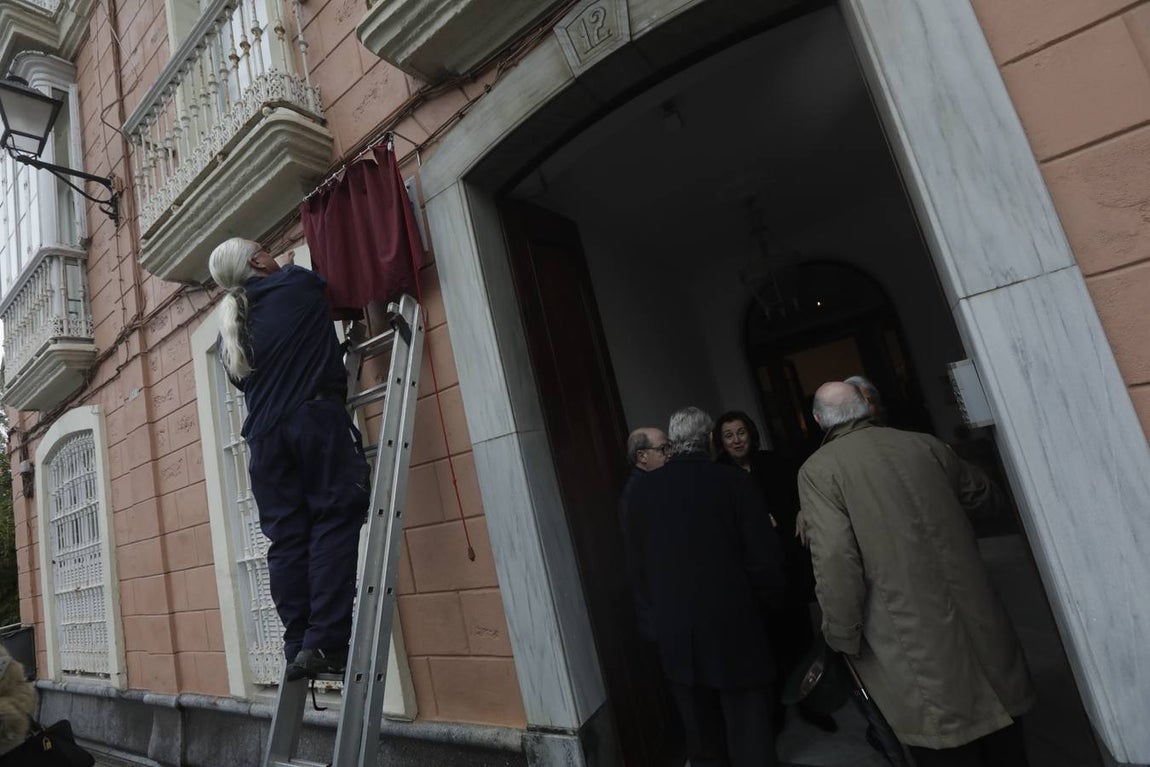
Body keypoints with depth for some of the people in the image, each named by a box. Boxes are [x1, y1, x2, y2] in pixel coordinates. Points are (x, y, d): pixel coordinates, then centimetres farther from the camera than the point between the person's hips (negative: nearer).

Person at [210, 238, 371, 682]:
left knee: (286, 540, 4)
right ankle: (324, 643, -14)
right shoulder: (297, 285, 6)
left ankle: (297, 649, 3)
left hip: (264, 433, 6)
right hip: (315, 417, -6)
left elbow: (242, 380, 25)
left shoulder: (229, 326, 21)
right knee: (334, 523, -8)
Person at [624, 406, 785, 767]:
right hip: (733, 625, -3)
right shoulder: (733, 480, -12)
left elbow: (636, 561, 1)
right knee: (750, 737, 10)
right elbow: (764, 558, -10)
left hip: (674, 631, 3)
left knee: (701, 736, 17)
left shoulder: (641, 489, -4)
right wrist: (765, 605, 8)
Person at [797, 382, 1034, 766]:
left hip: (912, 639, -5)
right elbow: (980, 492, 20)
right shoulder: (924, 444, 3)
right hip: (976, 617, 5)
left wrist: (843, 636, -7)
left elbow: (835, 559, -20)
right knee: (998, 728, 22)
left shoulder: (817, 470, -12)